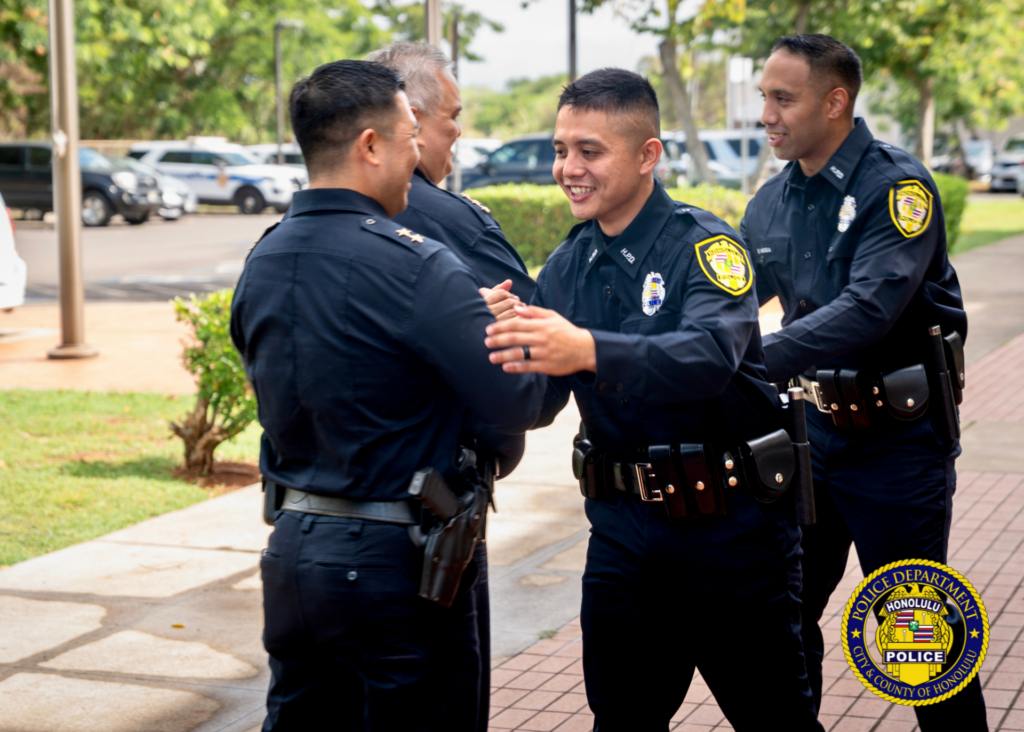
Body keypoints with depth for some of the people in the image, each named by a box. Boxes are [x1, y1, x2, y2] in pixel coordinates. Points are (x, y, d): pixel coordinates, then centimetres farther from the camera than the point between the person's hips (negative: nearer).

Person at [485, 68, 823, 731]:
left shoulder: (705, 245, -11)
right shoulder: (566, 270, 8)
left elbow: (711, 355, -31)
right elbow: (536, 405, 5)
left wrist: (588, 350, -47)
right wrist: (501, 350, -18)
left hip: (731, 529, -5)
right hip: (624, 533, 5)